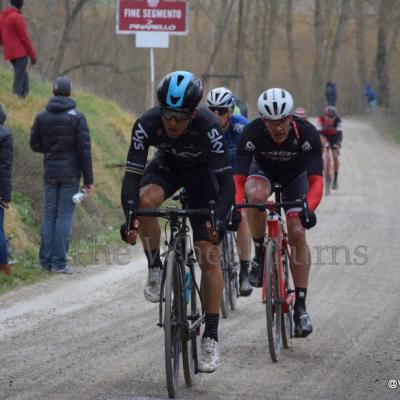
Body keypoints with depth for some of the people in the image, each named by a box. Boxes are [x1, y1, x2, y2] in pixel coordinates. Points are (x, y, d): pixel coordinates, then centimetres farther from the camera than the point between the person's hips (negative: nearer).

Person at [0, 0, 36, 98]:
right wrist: (32, 55, -6)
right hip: (20, 53, -8)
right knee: (19, 79, -6)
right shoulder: (17, 17, -13)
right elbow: (24, 38, -13)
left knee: (24, 78, 16)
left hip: (10, 53, 8)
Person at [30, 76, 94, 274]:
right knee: (64, 215, -1)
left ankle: (46, 259, 10)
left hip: (50, 173, 3)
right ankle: (59, 262, -2)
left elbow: (35, 145, 5)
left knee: (49, 214, 11)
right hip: (70, 174, -3)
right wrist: (88, 179, -5)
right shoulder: (77, 117, -8)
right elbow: (84, 149, -10)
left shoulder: (41, 117, 1)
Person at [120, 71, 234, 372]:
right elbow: (132, 175, -32)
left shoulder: (209, 127, -36)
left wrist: (218, 218, -51)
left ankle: (211, 337, -6)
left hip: (202, 173, -2)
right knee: (145, 201, -34)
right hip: (167, 166, 2)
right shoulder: (147, 124, -32)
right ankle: (155, 269, -10)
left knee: (210, 256, -11)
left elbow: (227, 180, -36)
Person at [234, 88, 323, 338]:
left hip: (295, 175, 0)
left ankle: (301, 305, -7)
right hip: (264, 171, 0)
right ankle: (260, 254, -13)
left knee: (297, 233, -15)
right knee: (256, 196, -36)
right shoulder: (252, 133, -33)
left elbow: (316, 179, -37)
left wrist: (309, 208, -55)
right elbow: (239, 178, -36)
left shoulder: (307, 134, -33)